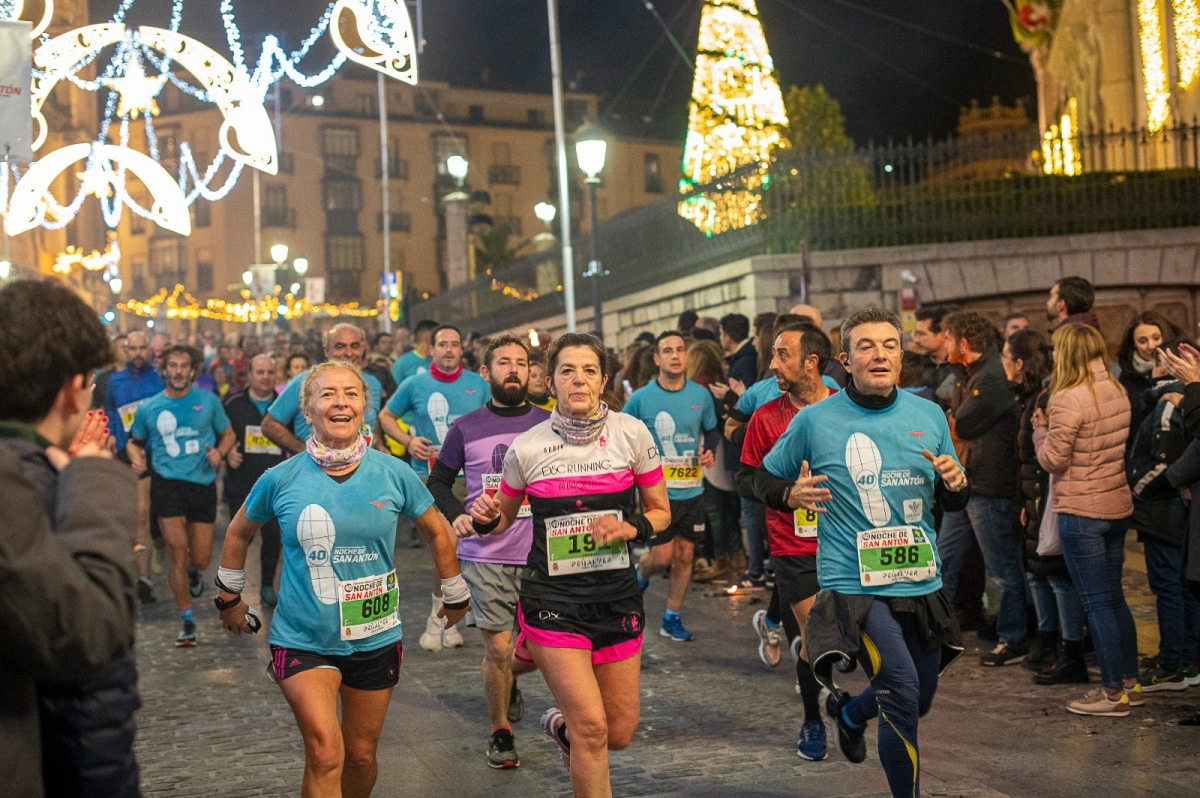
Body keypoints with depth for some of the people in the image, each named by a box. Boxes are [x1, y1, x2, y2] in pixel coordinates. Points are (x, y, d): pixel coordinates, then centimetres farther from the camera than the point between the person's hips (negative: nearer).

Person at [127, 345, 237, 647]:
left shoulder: (208, 401, 4)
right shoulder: (148, 408, 5)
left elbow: (228, 434, 13)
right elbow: (134, 441, 18)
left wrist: (219, 452, -8)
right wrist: (137, 458, -3)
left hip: (203, 484, 1)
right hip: (167, 483, -1)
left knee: (201, 559, 4)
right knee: (177, 548, -10)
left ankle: (192, 572, 44)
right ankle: (186, 617, 4)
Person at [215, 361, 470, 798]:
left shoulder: (393, 474, -7)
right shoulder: (281, 479, -8)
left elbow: (437, 532, 8)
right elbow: (239, 533, 11)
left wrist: (455, 596, 16)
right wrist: (230, 597, 17)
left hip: (375, 638, 2)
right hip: (302, 639, -2)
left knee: (361, 755, 14)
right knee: (325, 752, -17)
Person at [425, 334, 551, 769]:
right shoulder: (466, 429, 1)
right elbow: (439, 481, 10)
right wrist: (457, 515, -8)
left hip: (538, 555, 2)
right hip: (484, 555, -1)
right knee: (498, 648, 1)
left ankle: (508, 680, 41)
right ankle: (500, 733, 22)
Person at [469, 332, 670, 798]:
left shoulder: (631, 433, -4)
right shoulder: (527, 447, -5)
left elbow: (661, 512, 5)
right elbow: (503, 518, 11)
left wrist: (631, 528, -16)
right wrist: (484, 518, -12)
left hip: (617, 595, 2)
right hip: (553, 598, -2)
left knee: (620, 733, 10)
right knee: (592, 727, -12)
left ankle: (561, 727, 44)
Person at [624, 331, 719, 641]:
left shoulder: (701, 395, 1)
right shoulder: (640, 398, -7)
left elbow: (711, 430, 17)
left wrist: (709, 450, -2)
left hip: (692, 490, 3)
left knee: (684, 555, 7)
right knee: (662, 556, -6)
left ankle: (672, 618, 21)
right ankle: (640, 573, 30)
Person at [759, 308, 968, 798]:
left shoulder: (929, 416, 4)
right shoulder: (815, 421, -6)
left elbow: (953, 503, 14)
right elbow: (763, 480, 6)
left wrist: (955, 483, -9)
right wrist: (792, 494, -15)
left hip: (921, 583, 5)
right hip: (853, 584, -5)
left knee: (920, 699, 19)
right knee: (902, 690, -19)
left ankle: (848, 711, 50)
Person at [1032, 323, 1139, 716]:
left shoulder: (1069, 399, -19)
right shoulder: (1117, 391, 6)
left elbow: (1053, 460, -16)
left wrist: (1040, 429, 2)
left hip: (1081, 511, -8)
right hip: (1116, 506, 8)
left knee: (1097, 603, 0)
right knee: (1114, 597, 17)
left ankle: (1113, 693, 7)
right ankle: (1130, 683, 25)